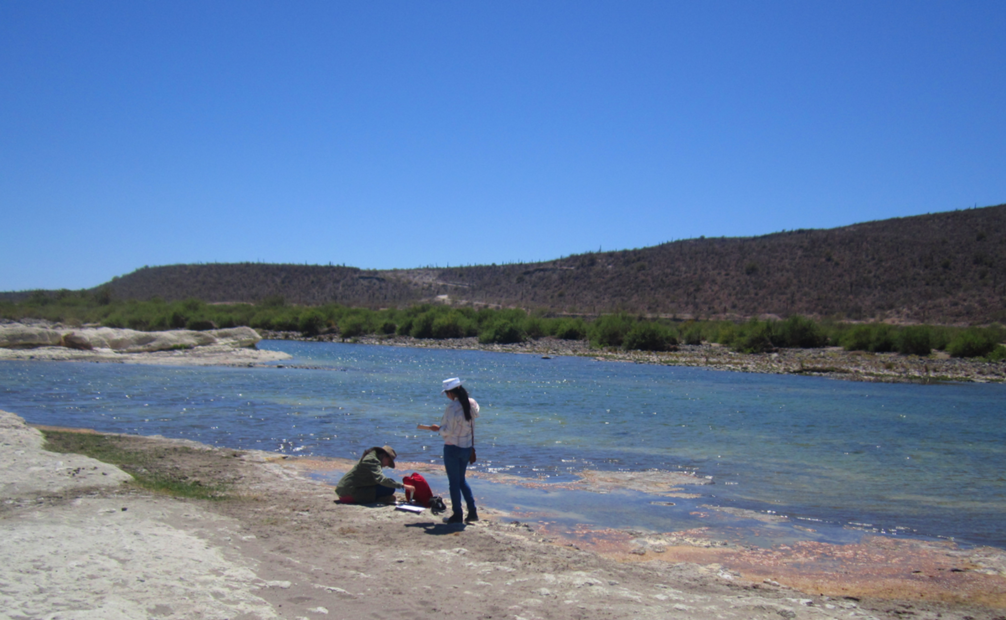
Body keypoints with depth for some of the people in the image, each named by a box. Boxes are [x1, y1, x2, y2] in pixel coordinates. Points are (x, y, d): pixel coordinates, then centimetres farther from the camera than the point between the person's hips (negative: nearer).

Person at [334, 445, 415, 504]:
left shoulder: (370, 458, 16)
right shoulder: (372, 460, -15)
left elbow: (377, 479, 21)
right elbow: (381, 479, -29)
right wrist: (402, 486, -31)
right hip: (350, 492, -11)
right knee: (389, 488, -18)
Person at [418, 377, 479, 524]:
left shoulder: (452, 407, -20)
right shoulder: (471, 403, 1)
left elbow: (448, 431, -18)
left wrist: (437, 429, 1)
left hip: (453, 448, -7)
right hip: (467, 447, 7)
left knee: (454, 482, 5)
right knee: (461, 480, 20)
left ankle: (457, 514, 12)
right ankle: (472, 511, 15)